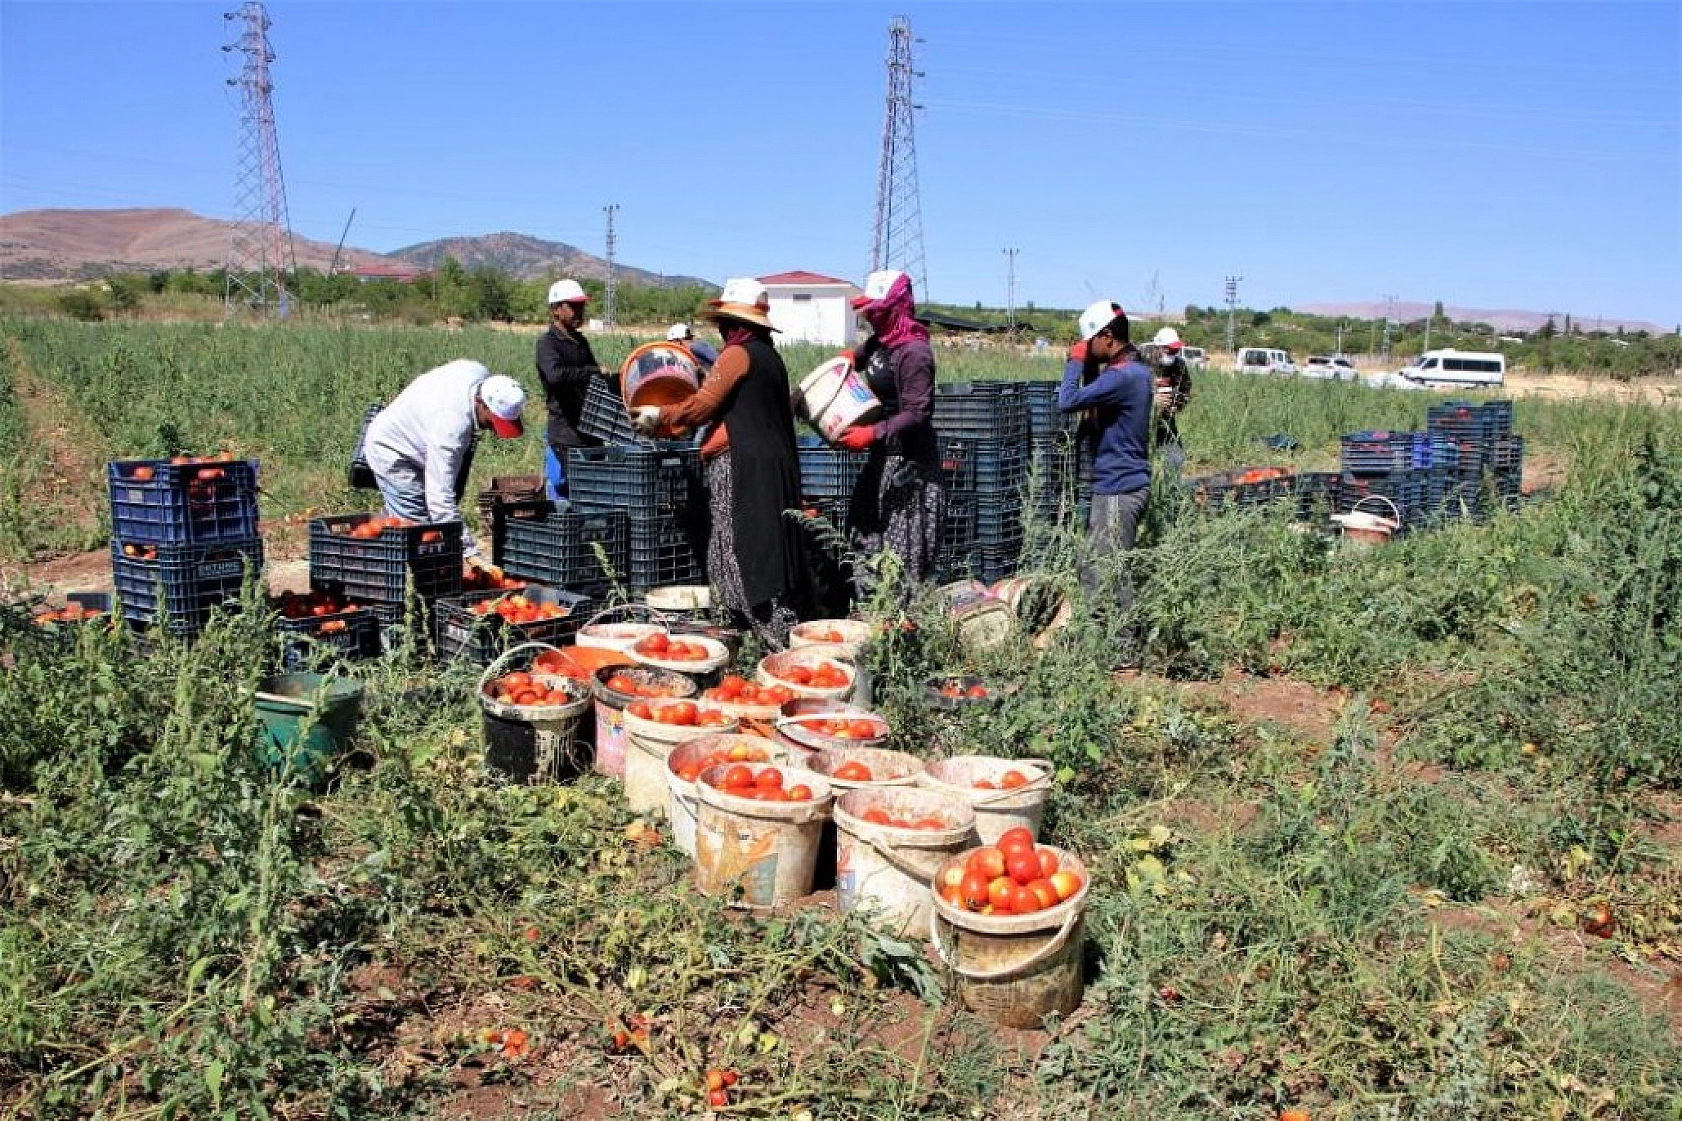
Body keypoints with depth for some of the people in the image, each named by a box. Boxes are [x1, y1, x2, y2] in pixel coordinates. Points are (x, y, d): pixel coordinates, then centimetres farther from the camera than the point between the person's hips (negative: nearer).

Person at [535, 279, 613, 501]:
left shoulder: (581, 341, 17)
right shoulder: (547, 342, -7)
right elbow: (555, 374, -28)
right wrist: (596, 371, -21)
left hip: (590, 434, 8)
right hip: (566, 438, -8)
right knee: (562, 501, -4)